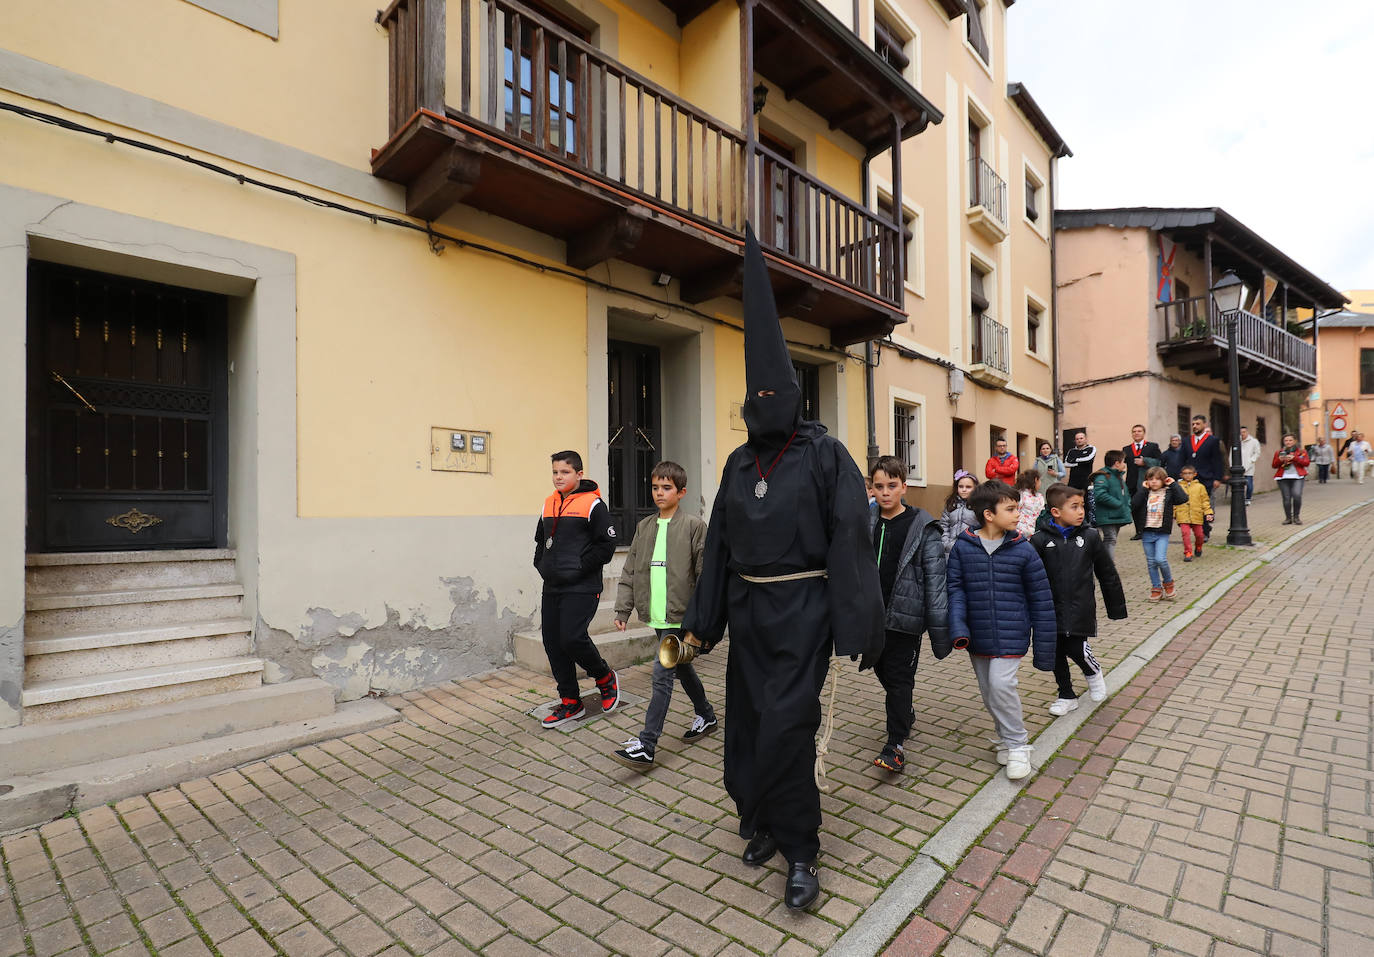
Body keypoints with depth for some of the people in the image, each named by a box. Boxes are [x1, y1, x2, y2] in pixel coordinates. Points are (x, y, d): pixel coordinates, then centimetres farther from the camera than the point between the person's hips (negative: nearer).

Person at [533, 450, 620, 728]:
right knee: (553, 642, 7)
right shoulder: (549, 504, 14)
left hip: (582, 587, -7)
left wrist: (579, 567, -14)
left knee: (572, 638, -16)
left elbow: (606, 545, -11)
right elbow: (540, 540, 25)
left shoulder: (593, 504, -7)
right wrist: (542, 565, 10)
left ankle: (605, 678, 14)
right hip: (552, 586, 7)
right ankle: (570, 702, 22)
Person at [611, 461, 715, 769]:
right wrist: (623, 608, 6)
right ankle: (706, 715, 40)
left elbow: (705, 573, -9)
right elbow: (630, 572, 11)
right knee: (682, 668, 20)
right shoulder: (644, 527, 9)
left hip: (681, 616, -6)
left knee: (662, 672, -10)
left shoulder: (693, 526, -8)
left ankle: (646, 746, -5)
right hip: (657, 616, 7)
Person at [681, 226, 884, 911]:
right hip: (747, 608, 6)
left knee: (786, 727, -7)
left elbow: (849, 539, -11)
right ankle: (762, 820, 37)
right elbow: (719, 542, 12)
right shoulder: (739, 464, 9)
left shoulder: (825, 455, -7)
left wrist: (852, 630, -16)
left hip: (802, 609, -5)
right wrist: (702, 619, 11)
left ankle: (798, 852, 14)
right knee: (747, 723, 13)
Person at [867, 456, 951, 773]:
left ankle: (895, 744, 11)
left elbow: (935, 579, -11)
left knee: (900, 677, 0)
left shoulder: (922, 527, -9)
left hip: (905, 615, -5)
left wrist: (940, 630, -13)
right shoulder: (866, 524, 3)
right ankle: (905, 712, 44)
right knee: (882, 670, 18)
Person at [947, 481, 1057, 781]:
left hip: (1011, 635, -2)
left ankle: (1017, 745, 6)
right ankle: (1006, 736, 37)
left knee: (1001, 684, -15)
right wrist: (958, 627, -17)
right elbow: (955, 588, -3)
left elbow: (1041, 600, -2)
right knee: (988, 691, 13)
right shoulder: (963, 547, -5)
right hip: (978, 634, 3)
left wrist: (1044, 648, 0)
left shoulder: (1023, 550, -7)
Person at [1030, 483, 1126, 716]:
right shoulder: (1040, 540, -8)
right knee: (1056, 653, 10)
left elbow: (1108, 574, 6)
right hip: (1051, 609, 1)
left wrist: (1116, 607, 10)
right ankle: (1067, 696, 30)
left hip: (1080, 609, -1)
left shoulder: (1090, 537, -3)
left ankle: (1093, 673, 30)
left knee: (1077, 649, -6)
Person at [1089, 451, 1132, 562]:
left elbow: (1125, 493, 30)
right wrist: (1118, 504, -22)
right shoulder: (1102, 476, -16)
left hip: (1118, 516, 10)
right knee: (1110, 540, -13)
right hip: (1107, 518, -10)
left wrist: (1127, 505, 12)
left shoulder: (1119, 476, 16)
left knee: (1110, 540, 15)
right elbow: (1100, 495, -28)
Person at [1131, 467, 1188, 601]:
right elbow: (1133, 504, -8)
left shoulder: (1168, 493, 2)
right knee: (1151, 562, 8)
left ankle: (1168, 582, 12)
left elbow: (1183, 498, -16)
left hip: (1162, 533, -3)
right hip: (1147, 533, 3)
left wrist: (1173, 484, -7)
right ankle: (1156, 588, 19)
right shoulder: (1145, 494, 7)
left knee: (1160, 559, -15)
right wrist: (1143, 489, -5)